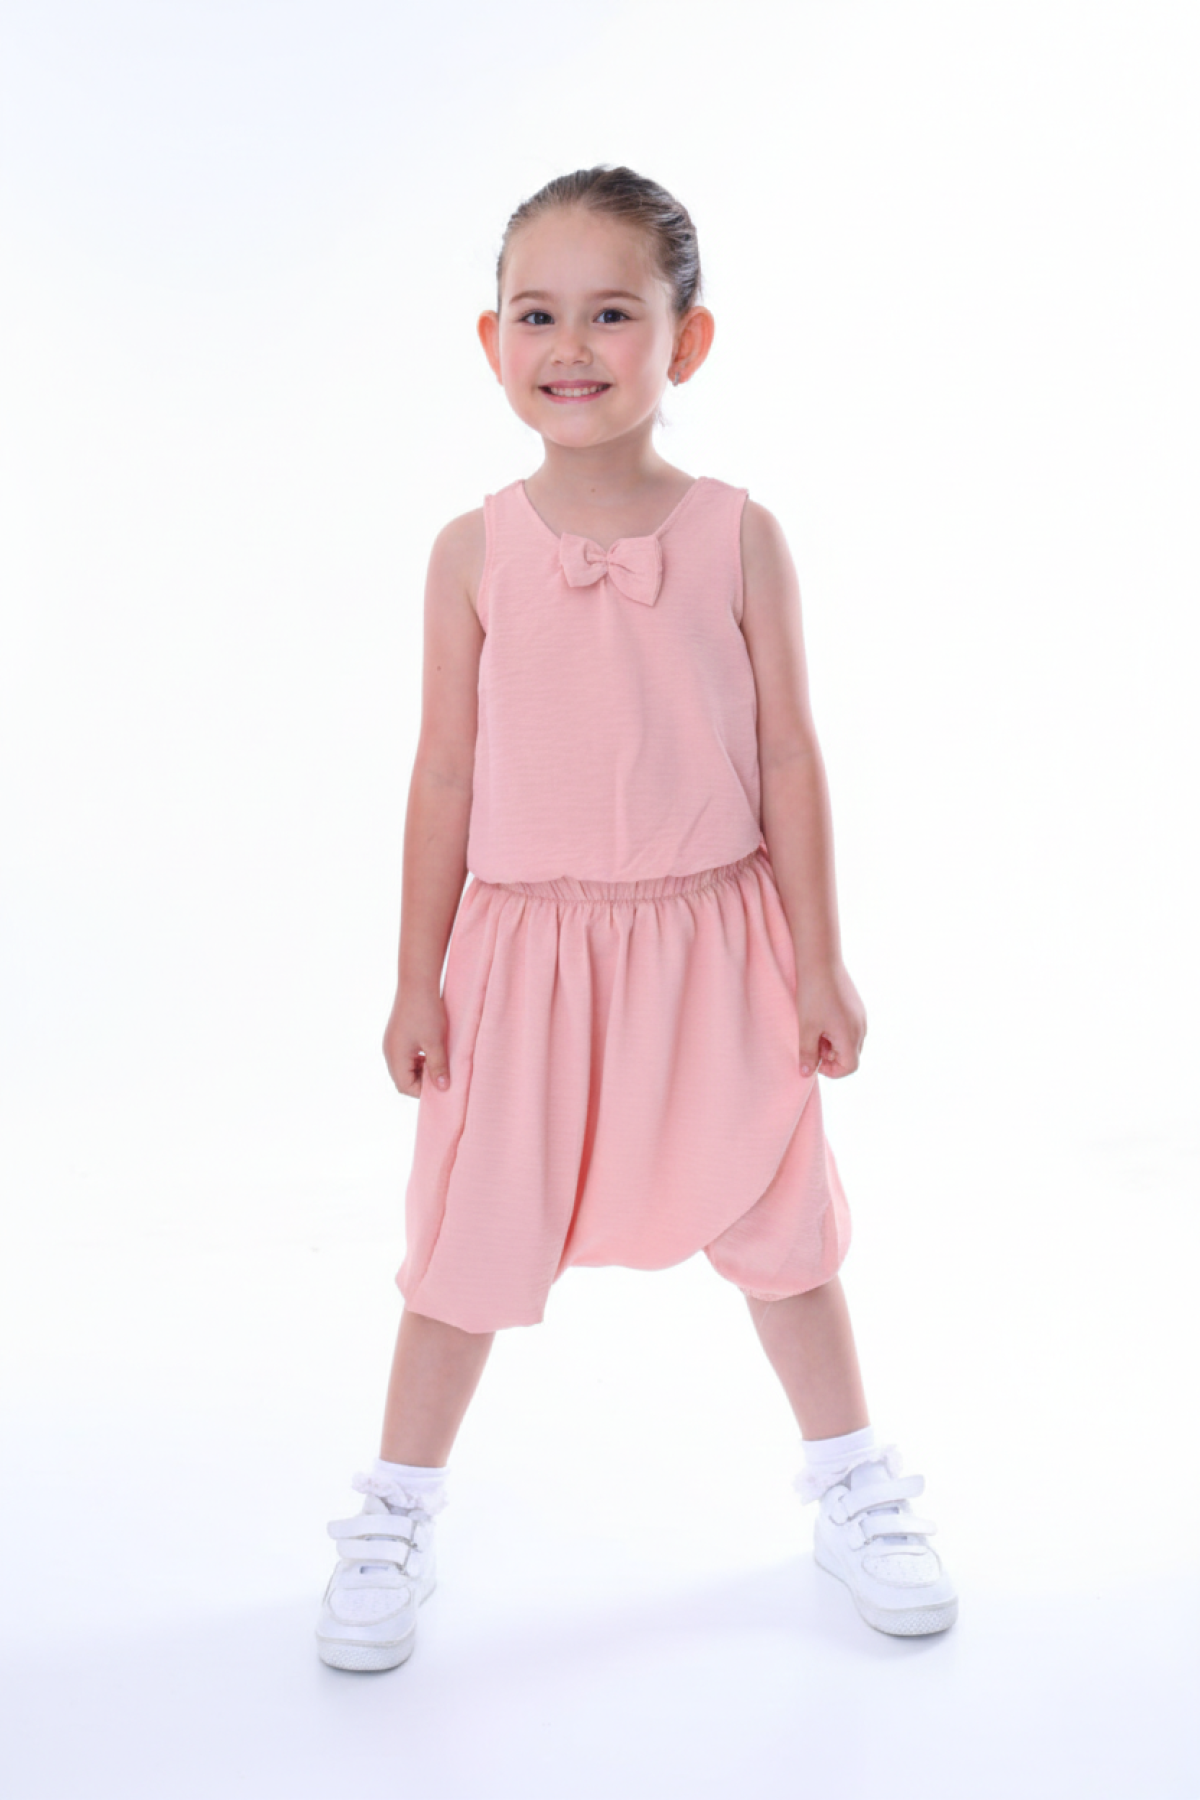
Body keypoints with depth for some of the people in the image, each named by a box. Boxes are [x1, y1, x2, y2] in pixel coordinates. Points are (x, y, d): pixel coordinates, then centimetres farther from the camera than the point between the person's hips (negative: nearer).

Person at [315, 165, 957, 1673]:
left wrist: (818, 962, -2)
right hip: (526, 944, 0)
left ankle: (854, 1489, 34)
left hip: (712, 937, 0)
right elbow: (446, 774, 0)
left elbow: (786, 758, -2)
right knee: (475, 1233, 8)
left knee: (776, 1216, 13)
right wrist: (418, 979, 1)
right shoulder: (475, 552, -4)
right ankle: (396, 1520, 27)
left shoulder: (737, 537, -5)